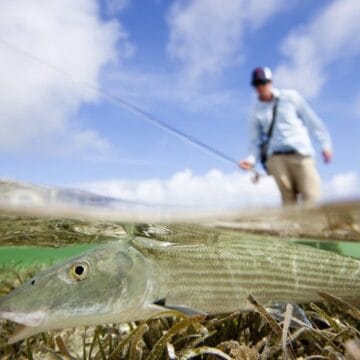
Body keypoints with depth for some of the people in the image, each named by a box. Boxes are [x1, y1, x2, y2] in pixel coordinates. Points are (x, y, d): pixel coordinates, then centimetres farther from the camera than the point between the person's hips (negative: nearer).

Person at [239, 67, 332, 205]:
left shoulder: (290, 97, 10)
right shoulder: (256, 112, 11)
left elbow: (313, 120, 12)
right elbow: (255, 141, 12)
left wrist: (325, 144, 9)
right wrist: (251, 160, -6)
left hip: (301, 154, 0)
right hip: (276, 158, 0)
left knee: (311, 196, -12)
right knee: (288, 199, -10)